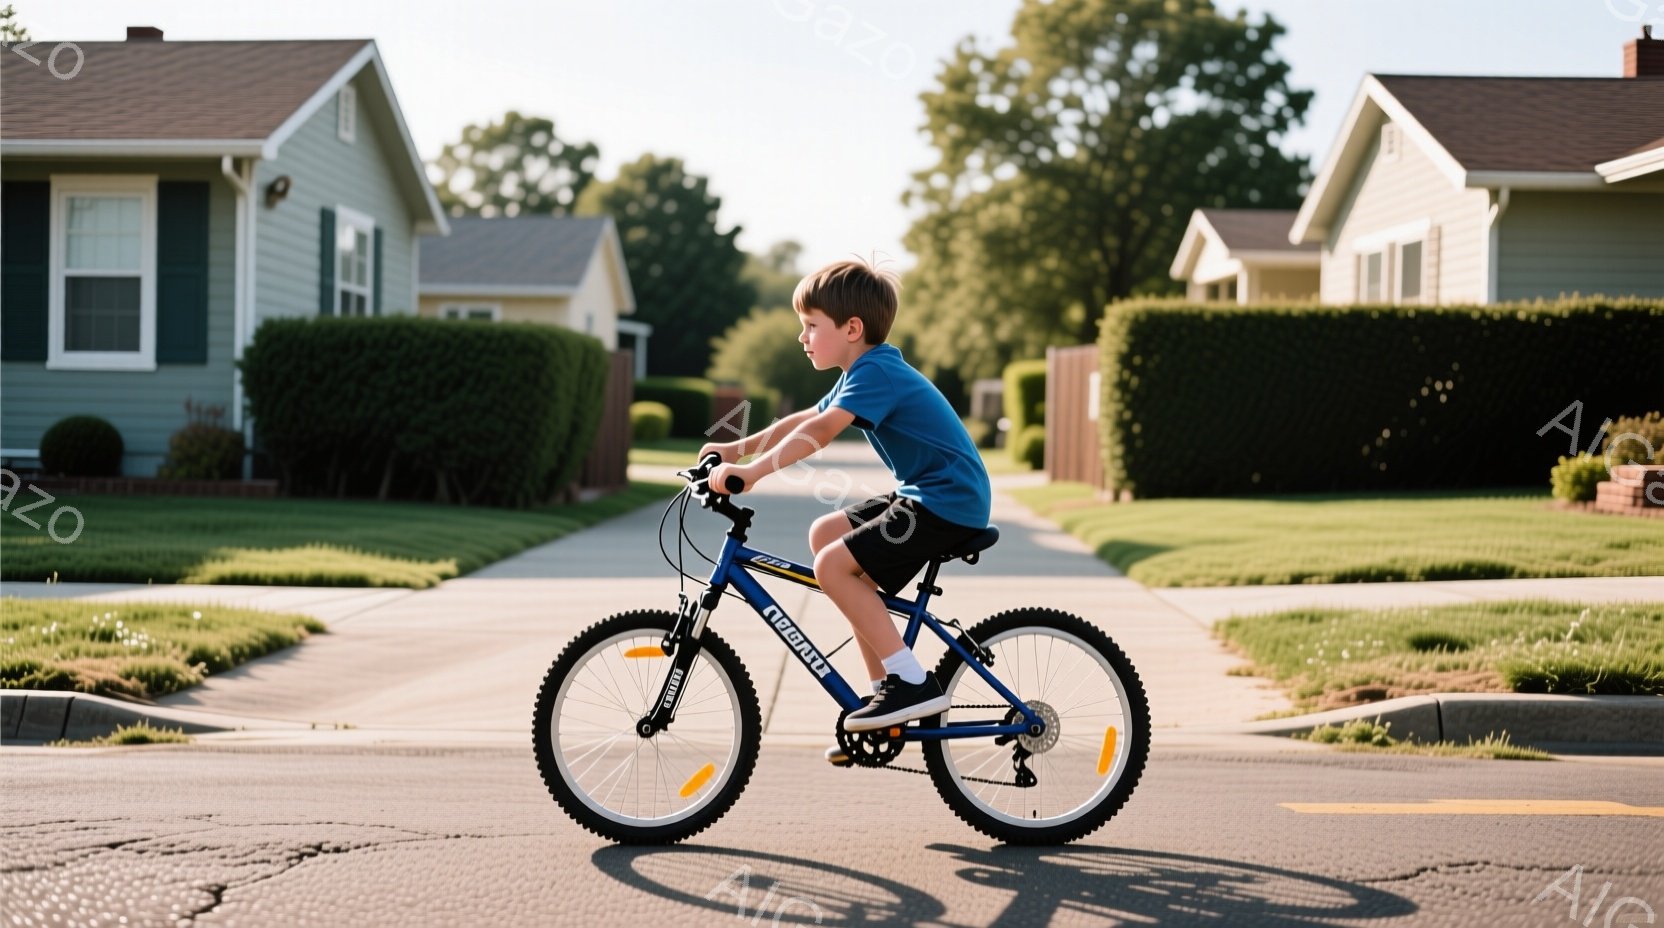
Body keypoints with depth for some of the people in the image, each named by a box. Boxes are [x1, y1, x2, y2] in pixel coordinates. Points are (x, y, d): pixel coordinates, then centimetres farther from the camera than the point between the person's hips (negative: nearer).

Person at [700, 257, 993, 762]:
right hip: (926, 494, 11)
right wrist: (737, 449, 16)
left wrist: (752, 471, -37)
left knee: (835, 565, -17)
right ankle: (885, 687, 13)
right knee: (825, 533, 13)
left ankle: (914, 684, -11)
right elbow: (802, 421, 22)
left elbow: (819, 431, -30)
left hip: (949, 500, -11)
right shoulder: (866, 372, 15)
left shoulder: (875, 372, -16)